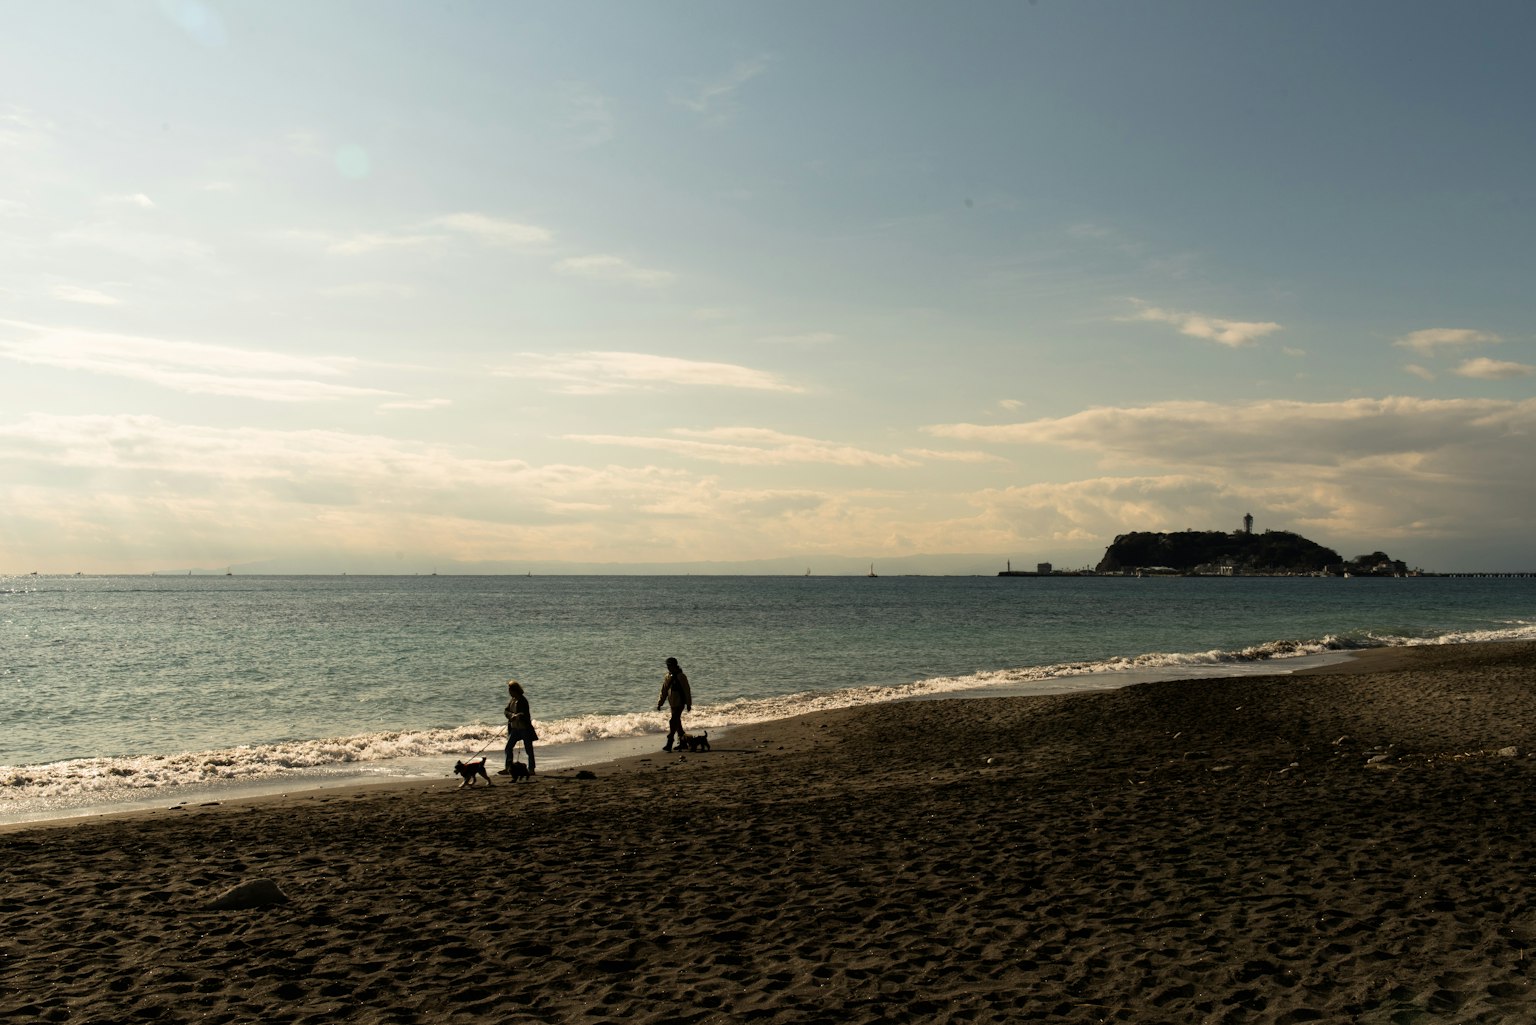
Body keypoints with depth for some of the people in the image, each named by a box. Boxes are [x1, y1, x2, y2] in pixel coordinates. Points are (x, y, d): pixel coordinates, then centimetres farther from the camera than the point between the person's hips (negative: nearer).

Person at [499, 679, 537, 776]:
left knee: (529, 749, 0)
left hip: (524, 728, -8)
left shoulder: (522, 700, -14)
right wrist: (512, 715, -16)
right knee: (508, 748, 8)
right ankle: (508, 769, 16)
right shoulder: (511, 700, 9)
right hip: (514, 728, 8)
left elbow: (525, 714, -21)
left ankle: (531, 769, 8)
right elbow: (506, 711, 4)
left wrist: (517, 716, -37)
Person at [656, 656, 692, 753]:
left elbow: (686, 691, -8)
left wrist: (688, 704, -7)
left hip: (680, 703, -7)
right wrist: (660, 703, 12)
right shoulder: (668, 677, 9)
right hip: (672, 703, 7)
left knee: (673, 722, -13)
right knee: (677, 722, 12)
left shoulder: (681, 676, -10)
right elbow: (664, 691, 15)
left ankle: (669, 744, -14)